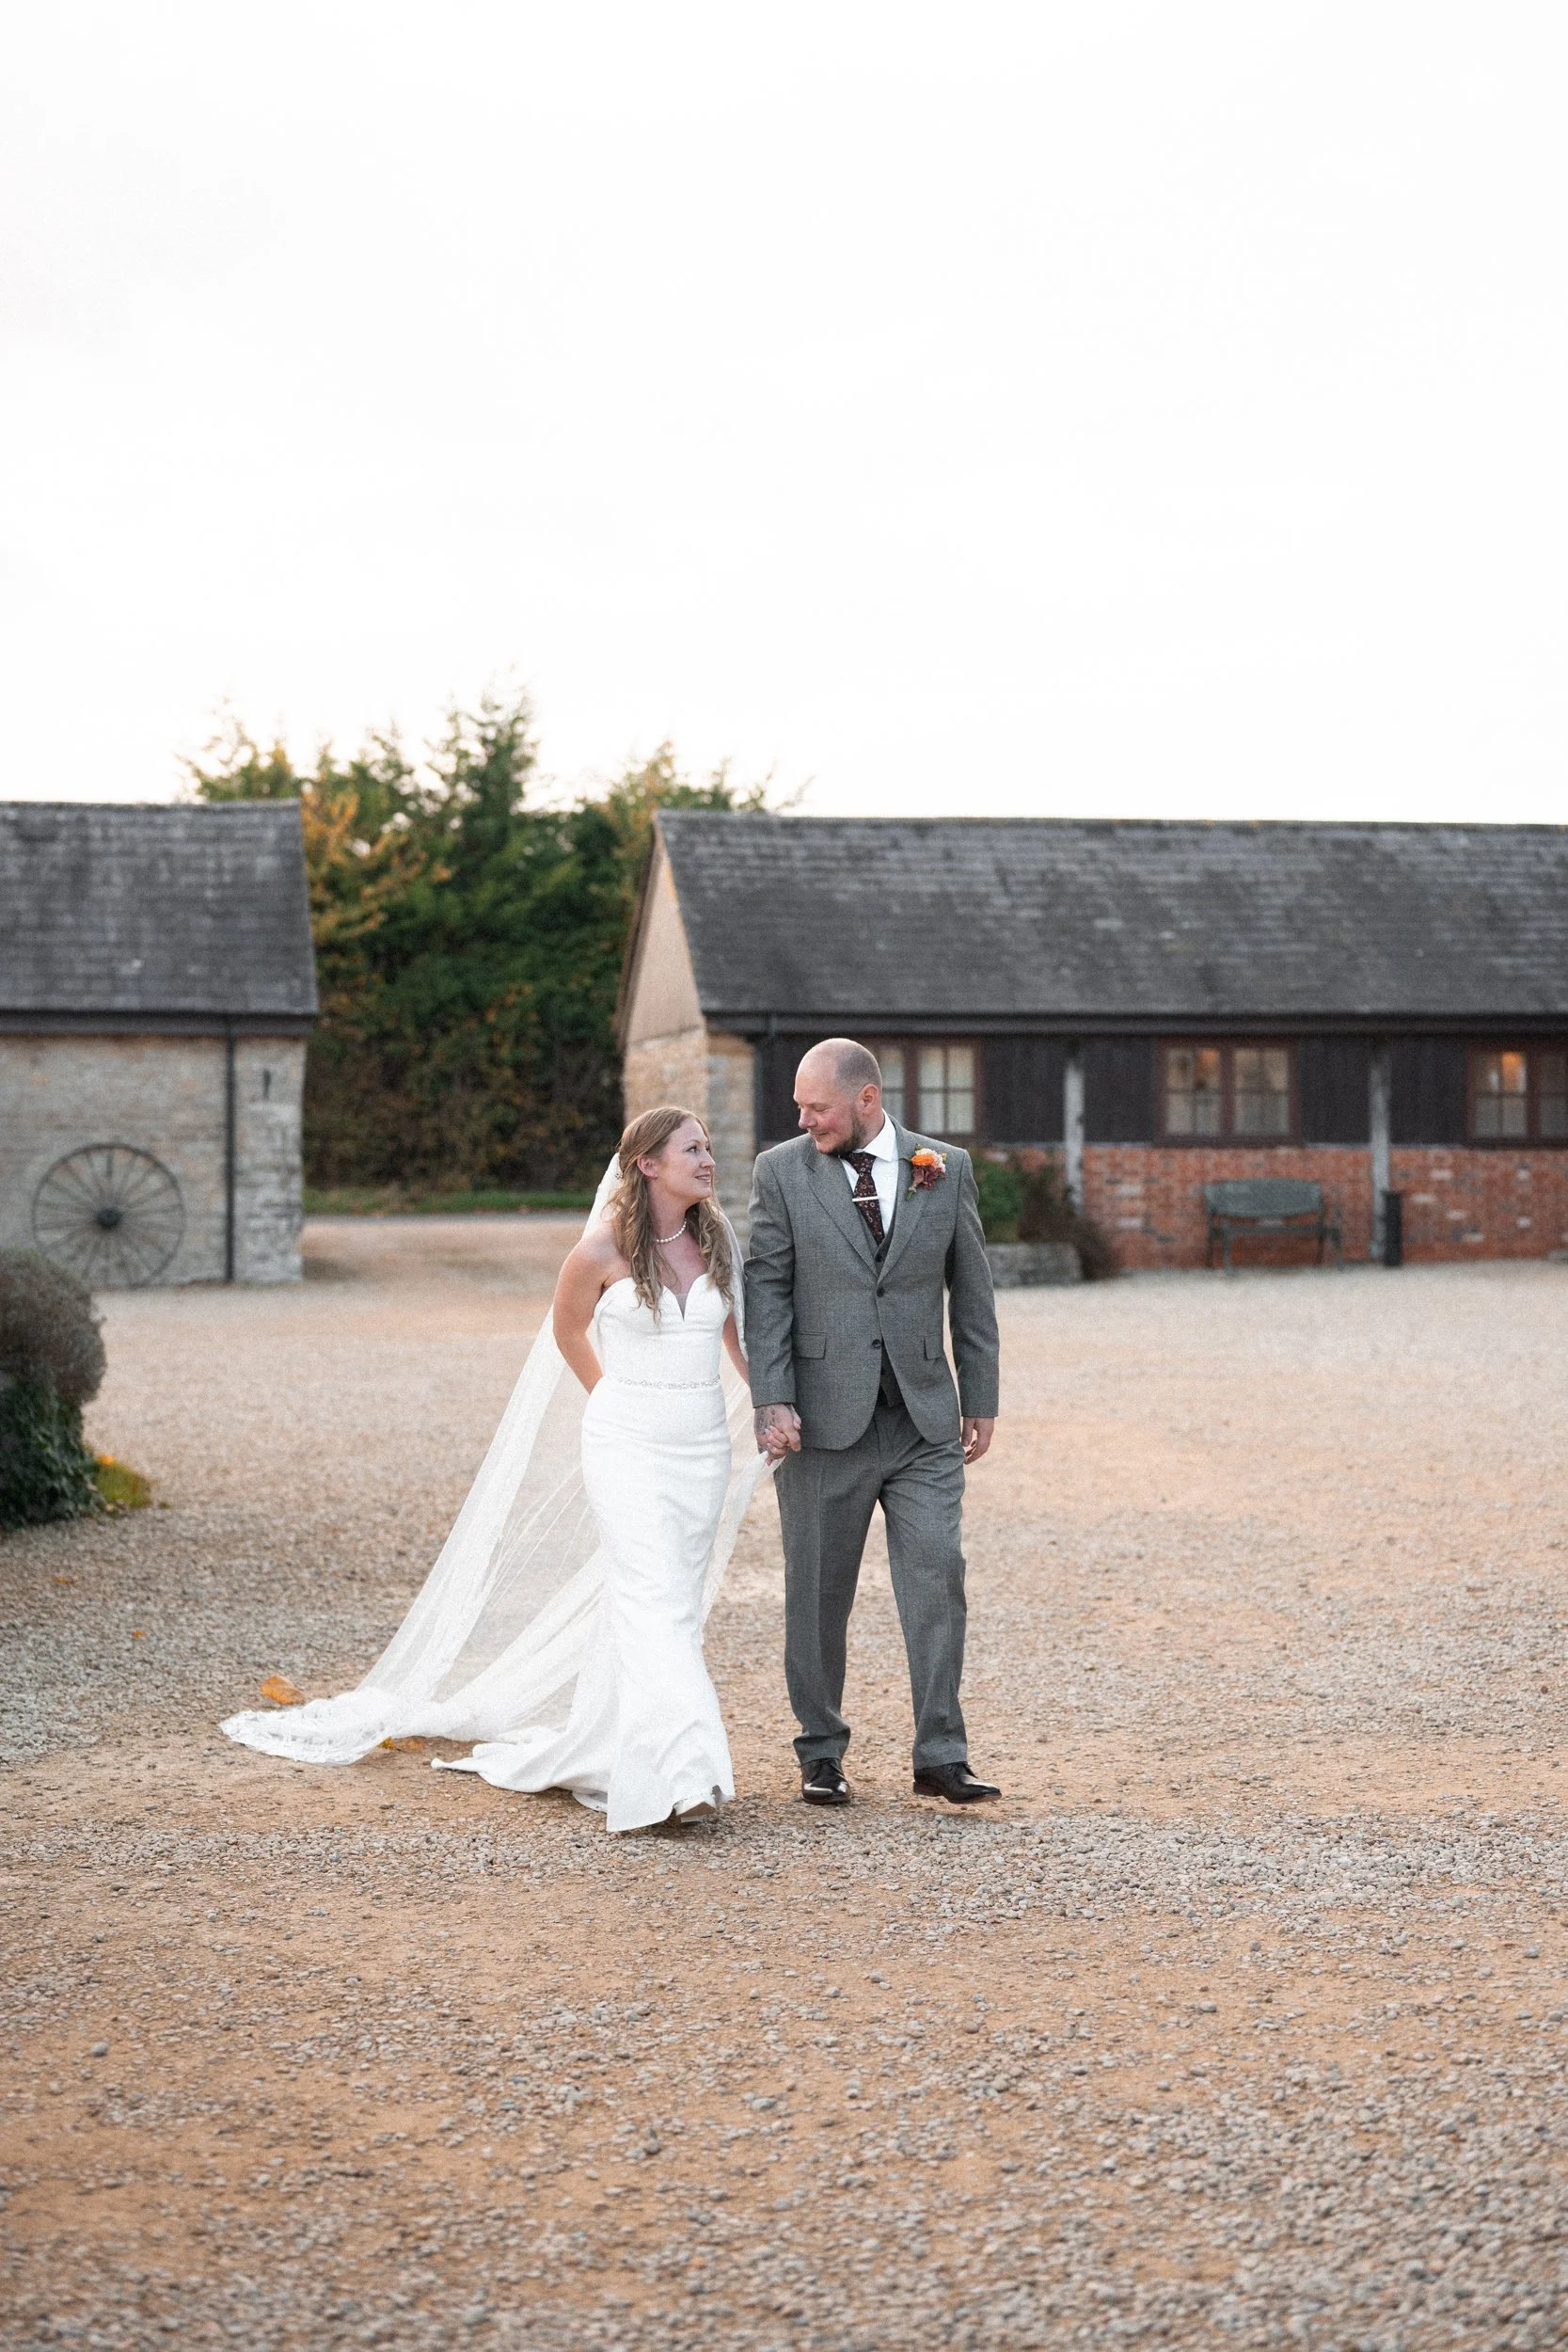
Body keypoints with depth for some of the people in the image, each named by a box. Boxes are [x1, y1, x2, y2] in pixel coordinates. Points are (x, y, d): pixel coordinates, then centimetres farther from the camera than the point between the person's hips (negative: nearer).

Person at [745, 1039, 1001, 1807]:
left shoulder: (946, 1169, 4)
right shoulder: (781, 1171, 0)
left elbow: (971, 1290, 8)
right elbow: (767, 1291, -3)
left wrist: (981, 1400, 7)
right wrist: (772, 1401, -12)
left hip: (925, 1419, 1)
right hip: (825, 1419, -1)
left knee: (936, 1576, -5)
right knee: (818, 1591, 6)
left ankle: (940, 1756, 1)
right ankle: (821, 1754, 19)